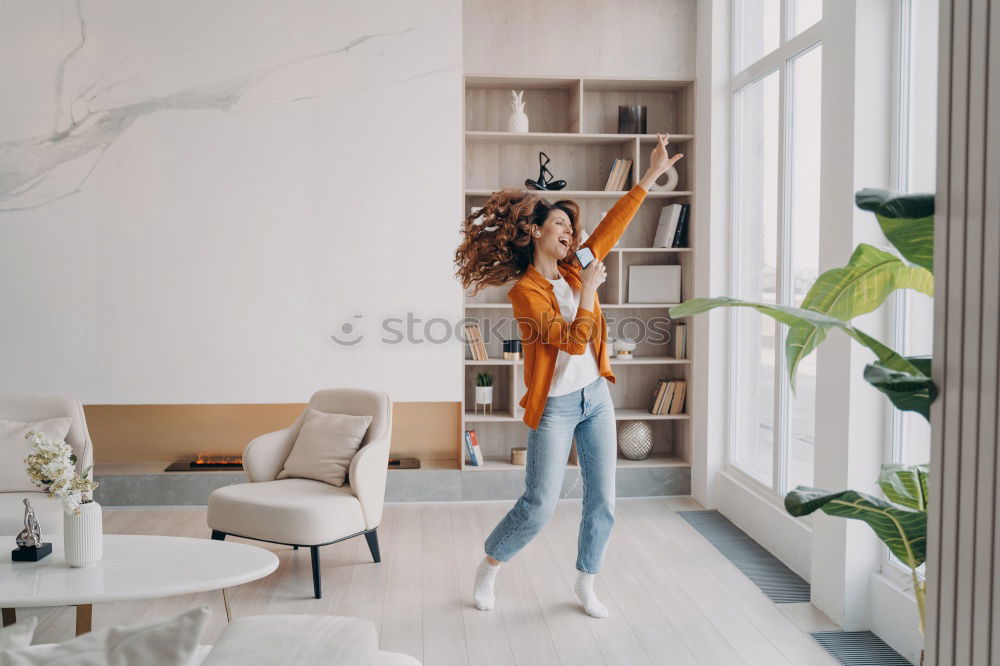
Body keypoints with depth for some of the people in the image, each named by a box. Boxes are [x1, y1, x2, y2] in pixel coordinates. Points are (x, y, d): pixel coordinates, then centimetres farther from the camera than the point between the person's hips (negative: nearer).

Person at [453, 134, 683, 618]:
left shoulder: (575, 270, 4)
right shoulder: (524, 292, -15)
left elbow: (613, 224, 5)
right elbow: (573, 340, -22)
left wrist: (652, 174, 5)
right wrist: (588, 291, -19)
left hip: (595, 397, 6)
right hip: (555, 406, -6)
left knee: (602, 500, 8)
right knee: (539, 506, -2)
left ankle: (585, 585, 25)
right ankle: (488, 567, 23)